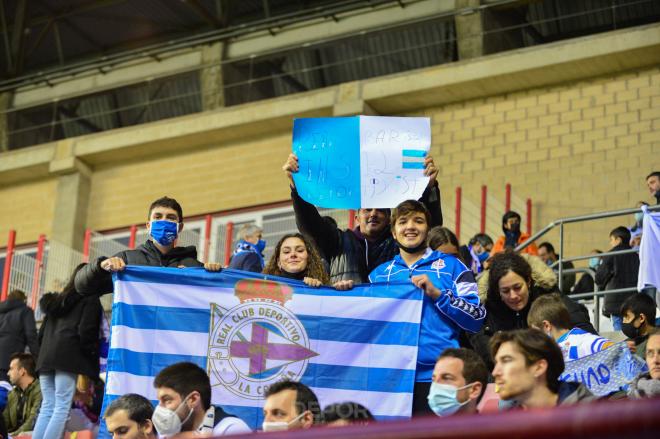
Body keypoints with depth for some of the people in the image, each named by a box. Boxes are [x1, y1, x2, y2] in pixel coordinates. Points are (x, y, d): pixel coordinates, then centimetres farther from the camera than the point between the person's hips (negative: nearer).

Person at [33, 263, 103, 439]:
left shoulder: (57, 300, 25)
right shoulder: (90, 299, 4)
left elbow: (42, 333, 22)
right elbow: (86, 332, -8)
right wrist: (93, 356, 1)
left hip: (46, 357, 6)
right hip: (68, 356, -6)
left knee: (47, 407, 6)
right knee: (62, 407, -9)